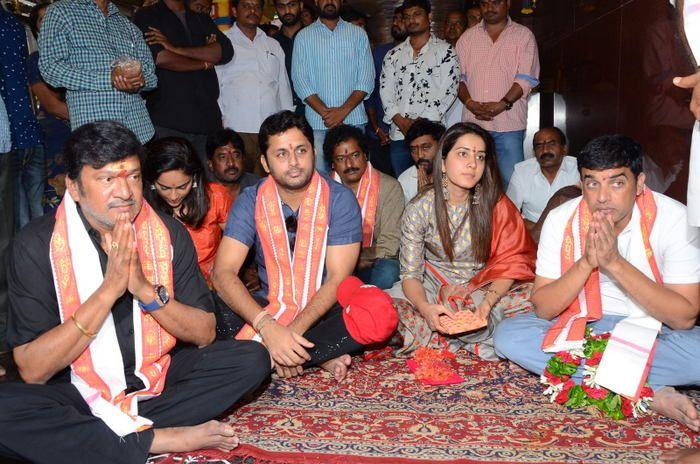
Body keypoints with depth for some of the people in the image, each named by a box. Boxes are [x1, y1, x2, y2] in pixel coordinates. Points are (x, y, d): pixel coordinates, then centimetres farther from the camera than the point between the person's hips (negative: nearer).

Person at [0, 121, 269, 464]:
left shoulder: (168, 233, -5)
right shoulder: (37, 245, -12)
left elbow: (205, 334, -4)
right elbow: (32, 371, -17)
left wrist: (146, 290, -22)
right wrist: (108, 291, -26)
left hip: (156, 378, 3)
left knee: (252, 358, -14)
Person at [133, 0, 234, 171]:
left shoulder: (203, 20, 22)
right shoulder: (146, 16, 9)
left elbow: (226, 51, 2)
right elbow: (161, 58, -10)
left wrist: (176, 49, -7)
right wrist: (204, 63, 3)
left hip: (207, 117, 4)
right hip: (168, 120, -4)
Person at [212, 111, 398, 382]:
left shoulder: (339, 199, -8)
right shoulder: (251, 201, -5)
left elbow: (338, 278, -14)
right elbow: (223, 273, -16)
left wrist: (293, 330, -28)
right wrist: (268, 327, -32)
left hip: (324, 309, -1)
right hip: (270, 307, 2)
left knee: (382, 315, -32)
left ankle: (275, 357, -22)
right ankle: (322, 357, -20)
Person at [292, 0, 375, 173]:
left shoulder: (358, 34, 10)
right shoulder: (304, 37, 9)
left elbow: (366, 79, 3)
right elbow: (300, 80, 2)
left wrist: (344, 110, -10)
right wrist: (325, 112, -10)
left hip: (353, 120, 0)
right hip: (317, 123, 0)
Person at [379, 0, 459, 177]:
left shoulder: (445, 51, 3)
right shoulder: (393, 55, 15)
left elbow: (448, 91, -6)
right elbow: (385, 90, 8)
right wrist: (401, 121, -8)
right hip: (398, 135, 4)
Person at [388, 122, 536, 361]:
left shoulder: (496, 204, -6)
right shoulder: (419, 208, -10)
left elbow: (508, 263, -8)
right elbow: (410, 274, -11)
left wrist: (488, 301, -28)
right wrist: (426, 308, -32)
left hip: (486, 289, 1)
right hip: (435, 288, -1)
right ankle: (478, 343, -21)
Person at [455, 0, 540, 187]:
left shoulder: (523, 35, 7)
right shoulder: (468, 37, 16)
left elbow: (526, 79, -3)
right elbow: (458, 76, 10)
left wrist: (503, 104, -16)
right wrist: (469, 102, -9)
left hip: (509, 124, -2)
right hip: (473, 123, 3)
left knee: (511, 181, -7)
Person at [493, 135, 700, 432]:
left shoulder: (674, 218, -16)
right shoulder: (561, 219, -11)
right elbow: (542, 309, -12)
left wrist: (615, 263, -30)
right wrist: (586, 262, -28)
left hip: (652, 330, -2)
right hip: (584, 324, 3)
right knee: (508, 336, -24)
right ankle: (651, 391, -24)